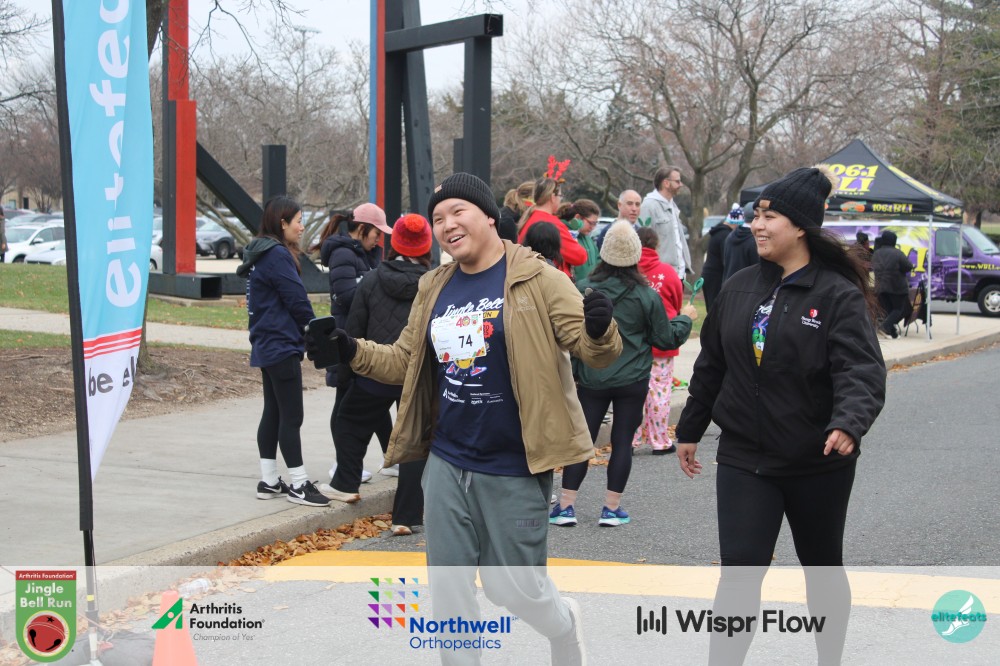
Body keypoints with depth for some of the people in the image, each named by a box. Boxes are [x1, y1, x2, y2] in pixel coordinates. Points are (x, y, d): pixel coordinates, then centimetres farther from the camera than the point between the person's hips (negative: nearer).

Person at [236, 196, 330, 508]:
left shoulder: (262, 254, 14)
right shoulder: (277, 255, -16)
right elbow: (298, 301, -16)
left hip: (266, 346, 10)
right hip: (282, 347, -10)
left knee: (273, 412, 13)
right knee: (291, 416, -4)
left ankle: (269, 481, 19)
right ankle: (298, 484, 1)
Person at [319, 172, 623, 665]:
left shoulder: (535, 280, -9)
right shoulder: (434, 288, 7)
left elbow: (594, 350, -12)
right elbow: (404, 362, 14)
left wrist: (600, 329, -36)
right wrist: (352, 351, -3)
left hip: (514, 470, -5)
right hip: (446, 464, 5)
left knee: (513, 587, 7)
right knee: (448, 589, 11)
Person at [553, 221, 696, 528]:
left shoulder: (582, 289, -7)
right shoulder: (647, 296, -7)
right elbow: (665, 339, 1)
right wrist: (685, 318, 17)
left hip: (592, 379, 1)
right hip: (633, 381, -1)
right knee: (622, 441, 7)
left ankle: (566, 505, 7)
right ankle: (611, 508, 10)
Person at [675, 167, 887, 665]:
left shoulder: (839, 295, -12)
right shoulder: (739, 287, 3)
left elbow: (862, 371, -24)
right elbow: (711, 366, 12)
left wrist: (848, 423, -43)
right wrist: (690, 430, 16)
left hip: (818, 463, -2)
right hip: (743, 459, 3)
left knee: (822, 567, 17)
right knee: (740, 571, -4)